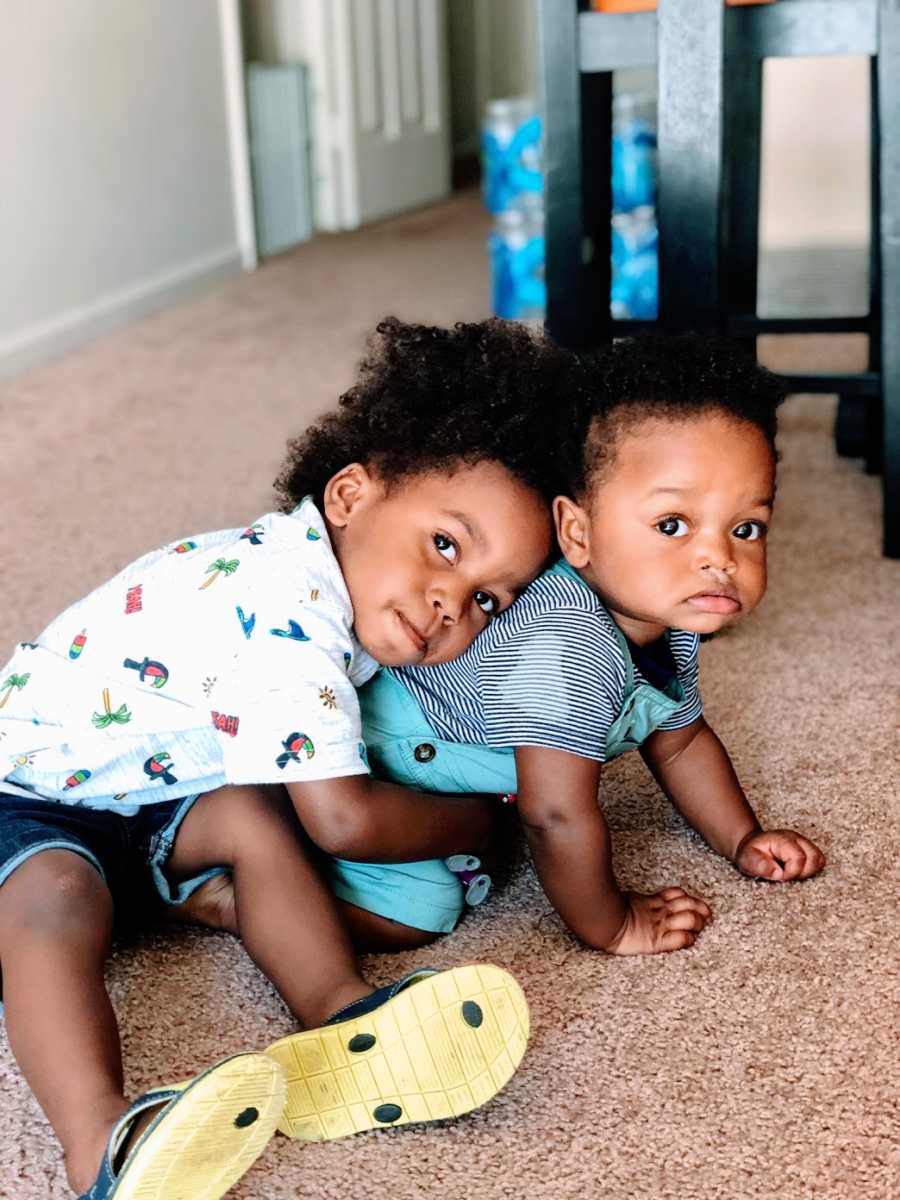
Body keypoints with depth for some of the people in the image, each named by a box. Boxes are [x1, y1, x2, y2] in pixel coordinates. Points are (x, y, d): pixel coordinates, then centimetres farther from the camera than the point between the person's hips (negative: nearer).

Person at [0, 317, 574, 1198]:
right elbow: (343, 820, -32)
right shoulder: (289, 622, -35)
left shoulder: (317, 567, -4)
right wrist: (480, 817, -16)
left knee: (252, 817, -17)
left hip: (141, 789, 8)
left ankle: (341, 1026, -31)